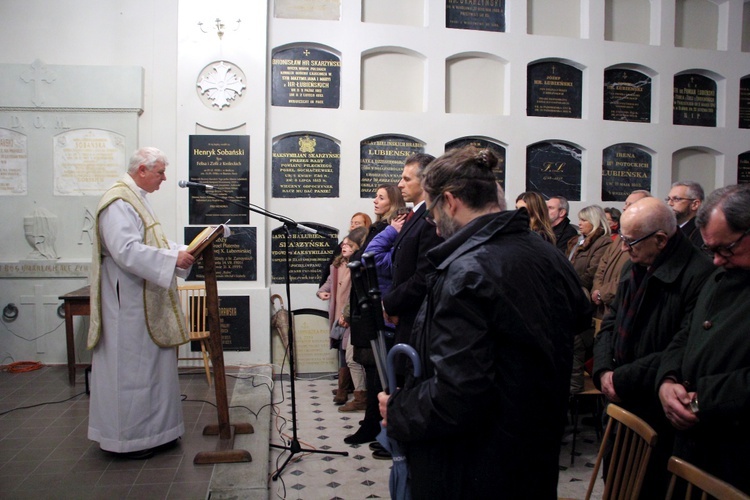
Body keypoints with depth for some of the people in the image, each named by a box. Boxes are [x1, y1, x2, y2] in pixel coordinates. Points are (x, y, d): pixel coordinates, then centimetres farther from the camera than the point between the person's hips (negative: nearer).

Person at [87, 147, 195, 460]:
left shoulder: (136, 199, 16)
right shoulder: (118, 203, -17)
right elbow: (126, 251, -27)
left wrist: (182, 252, 7)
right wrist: (173, 259, -26)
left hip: (145, 302, 11)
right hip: (128, 303, -11)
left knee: (151, 364, 16)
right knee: (131, 368, -1)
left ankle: (152, 429, 27)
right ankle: (128, 437, 12)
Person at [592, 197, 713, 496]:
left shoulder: (698, 276, -21)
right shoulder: (634, 267, 7)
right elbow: (611, 321, 12)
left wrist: (623, 380, -19)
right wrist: (603, 370, -3)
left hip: (658, 418, -7)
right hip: (620, 404, 8)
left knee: (649, 487, 9)